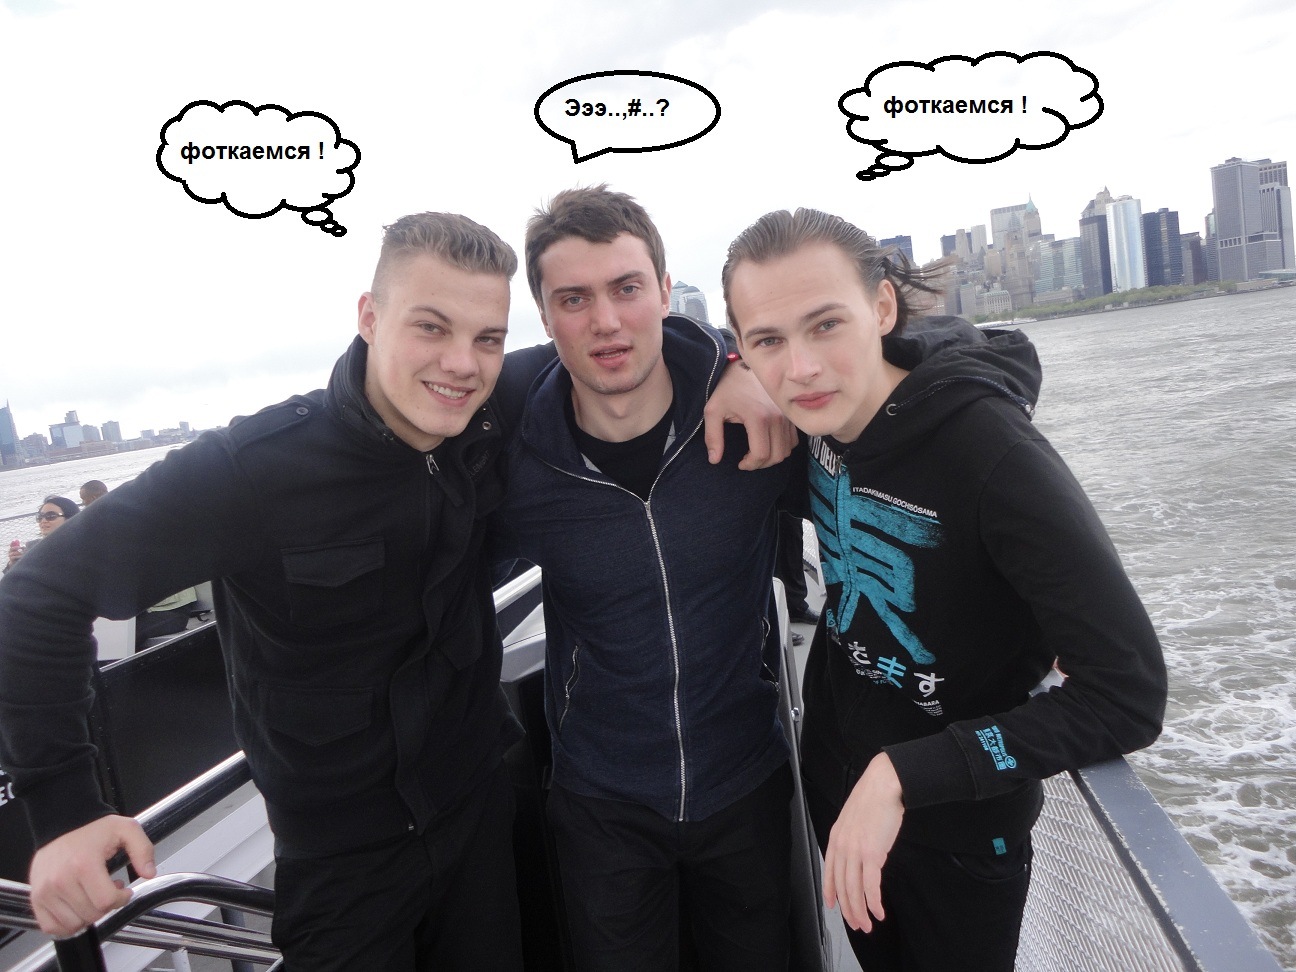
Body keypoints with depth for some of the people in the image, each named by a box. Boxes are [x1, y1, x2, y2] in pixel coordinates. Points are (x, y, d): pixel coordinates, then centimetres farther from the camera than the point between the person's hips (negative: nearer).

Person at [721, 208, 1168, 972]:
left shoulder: (992, 452, -31)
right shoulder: (827, 410, -13)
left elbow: (1130, 695, -29)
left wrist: (905, 775, -31)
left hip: (960, 829, -5)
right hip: (835, 782, 6)